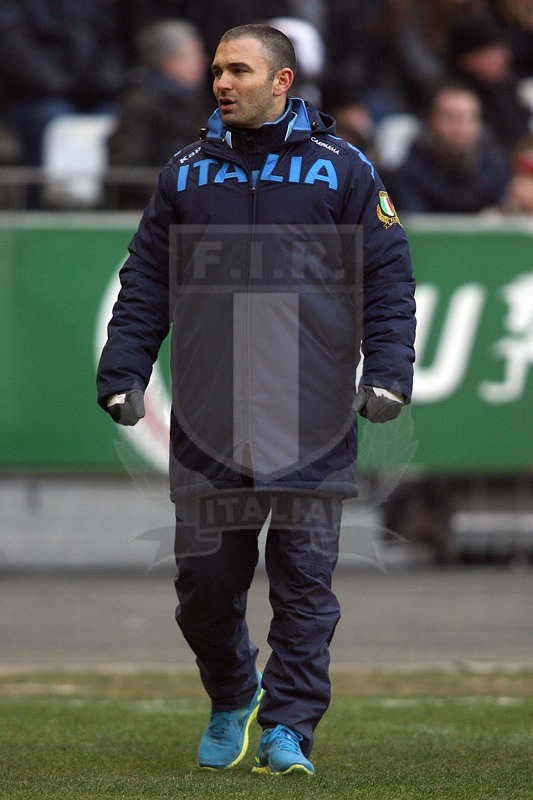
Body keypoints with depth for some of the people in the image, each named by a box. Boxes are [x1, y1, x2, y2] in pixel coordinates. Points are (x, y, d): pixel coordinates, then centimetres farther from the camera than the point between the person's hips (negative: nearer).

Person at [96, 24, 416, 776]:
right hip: (208, 430, 3)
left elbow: (388, 281, 5)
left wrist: (387, 374, -6)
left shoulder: (341, 169, 6)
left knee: (304, 582, -3)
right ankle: (231, 699, 28)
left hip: (312, 429, -2)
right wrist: (122, 374, 5)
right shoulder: (186, 173, 14)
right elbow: (144, 285, 16)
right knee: (205, 581, 4)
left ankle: (288, 728, 3)